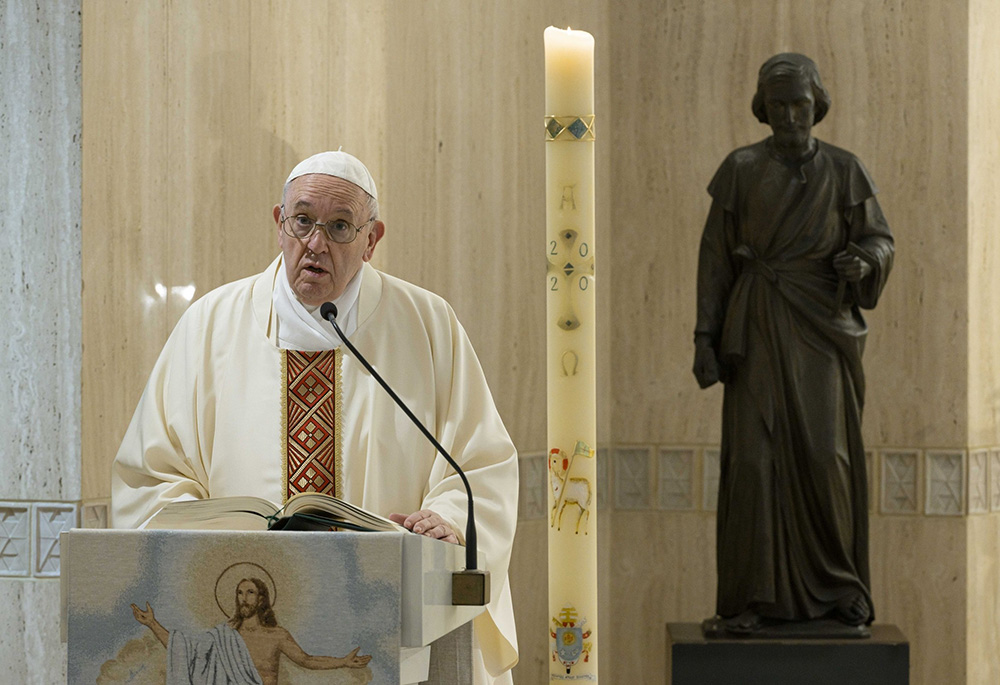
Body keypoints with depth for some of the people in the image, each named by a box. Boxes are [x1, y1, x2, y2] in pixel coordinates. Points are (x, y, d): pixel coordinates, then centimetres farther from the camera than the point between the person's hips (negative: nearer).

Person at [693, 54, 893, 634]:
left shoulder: (844, 170, 5)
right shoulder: (740, 170, 4)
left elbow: (879, 238, 7)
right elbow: (716, 256, 4)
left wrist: (863, 262, -18)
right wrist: (706, 338, -3)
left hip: (822, 326, 0)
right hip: (757, 328, 0)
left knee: (826, 455, -8)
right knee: (753, 458, -7)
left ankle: (839, 588, 9)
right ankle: (752, 599, -2)